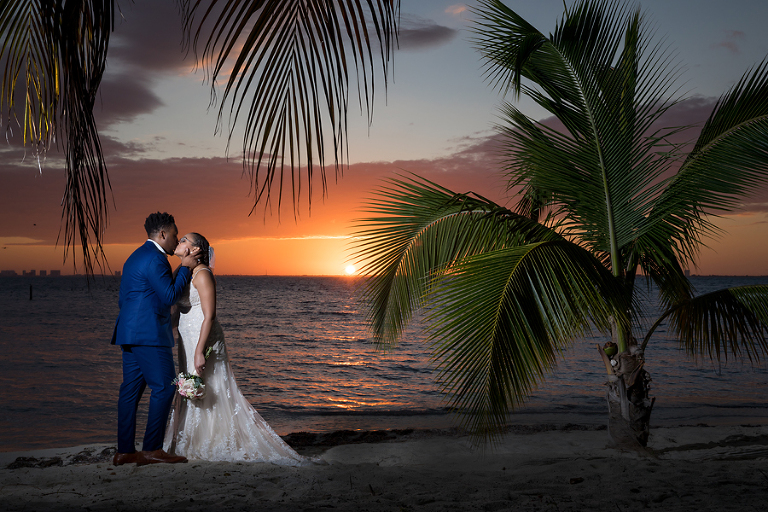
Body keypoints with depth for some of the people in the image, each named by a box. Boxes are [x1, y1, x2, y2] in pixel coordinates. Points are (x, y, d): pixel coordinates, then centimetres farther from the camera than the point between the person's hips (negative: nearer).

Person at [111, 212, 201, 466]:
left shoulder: (137, 256, 21)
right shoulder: (155, 258, -12)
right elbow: (170, 296, -14)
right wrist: (185, 267, -4)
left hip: (131, 332, 11)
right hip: (149, 333, -10)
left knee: (131, 388, 8)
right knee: (164, 387, -7)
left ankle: (125, 451, 11)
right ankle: (151, 450, -5)